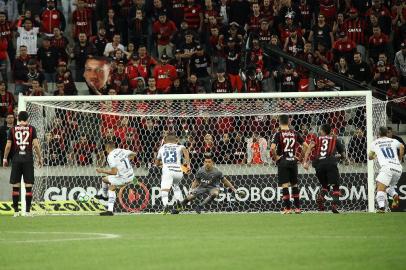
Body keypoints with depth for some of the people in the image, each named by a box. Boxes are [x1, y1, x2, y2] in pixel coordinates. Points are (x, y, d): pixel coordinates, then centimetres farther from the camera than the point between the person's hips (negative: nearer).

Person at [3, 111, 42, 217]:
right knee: (28, 186, 2)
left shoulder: (12, 130, 4)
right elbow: (36, 145, -4)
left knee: (15, 186, 6)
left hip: (16, 159, 1)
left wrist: (5, 158, 13)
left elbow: (8, 146, 3)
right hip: (28, 158, -1)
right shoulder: (31, 129, 1)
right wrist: (39, 158, 6)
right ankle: (27, 211, 0)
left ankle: (16, 211, 5)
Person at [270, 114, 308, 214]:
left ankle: (287, 208, -6)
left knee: (285, 185, -3)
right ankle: (297, 208, 14)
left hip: (283, 161, -4)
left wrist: (276, 157, -5)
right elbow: (305, 145, 4)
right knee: (294, 184, 14)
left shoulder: (278, 134, -8)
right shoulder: (295, 133, 5)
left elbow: (272, 148, -20)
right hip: (293, 161, 4)